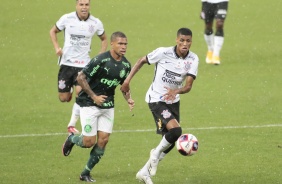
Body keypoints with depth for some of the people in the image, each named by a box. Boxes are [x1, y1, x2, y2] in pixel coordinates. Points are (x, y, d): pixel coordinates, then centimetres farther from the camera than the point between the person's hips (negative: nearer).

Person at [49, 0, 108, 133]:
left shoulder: (96, 23, -3)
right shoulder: (67, 19, -6)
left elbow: (104, 39, 15)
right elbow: (53, 31, 10)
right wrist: (57, 48, -5)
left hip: (83, 64, 0)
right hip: (66, 62, 0)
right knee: (63, 98, 2)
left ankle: (72, 125, -3)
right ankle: (69, 90, 41)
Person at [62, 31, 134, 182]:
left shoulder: (126, 65, 2)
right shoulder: (100, 60, -20)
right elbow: (81, 78, -17)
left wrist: (129, 99, -3)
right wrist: (94, 97, -18)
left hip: (108, 106, 6)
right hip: (90, 105, -6)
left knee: (103, 140, -2)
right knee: (89, 142, -8)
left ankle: (86, 173, 12)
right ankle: (72, 139, 27)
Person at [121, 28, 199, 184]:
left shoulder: (193, 59, -9)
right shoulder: (163, 53, -19)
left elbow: (188, 86, -16)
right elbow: (142, 61, -3)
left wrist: (176, 91, -37)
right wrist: (127, 80, -7)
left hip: (173, 101, 6)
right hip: (156, 99, -6)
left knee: (170, 142, 10)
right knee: (175, 130, -26)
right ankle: (157, 153, 4)